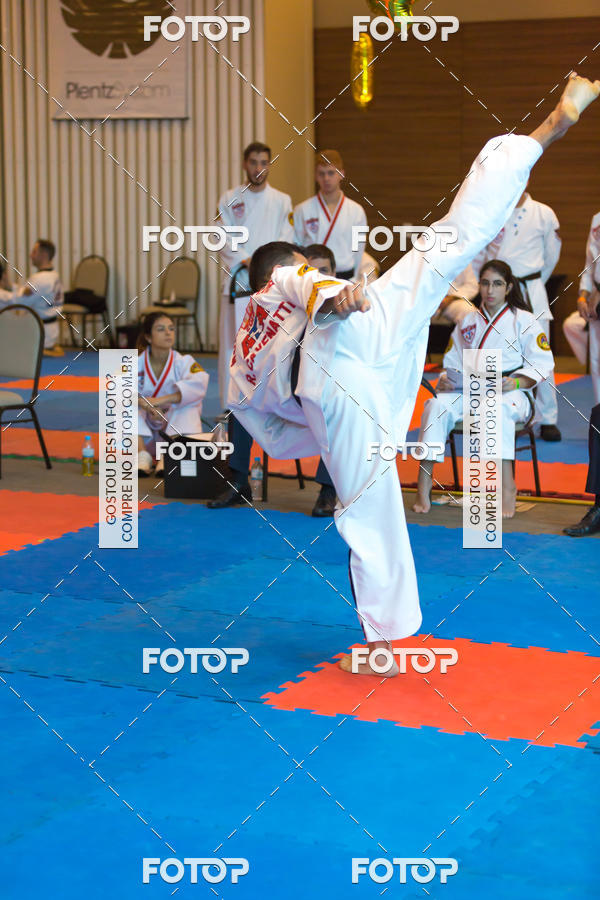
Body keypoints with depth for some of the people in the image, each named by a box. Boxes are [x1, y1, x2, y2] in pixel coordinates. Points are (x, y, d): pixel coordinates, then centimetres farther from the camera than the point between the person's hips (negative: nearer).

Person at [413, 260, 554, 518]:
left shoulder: (524, 321, 5)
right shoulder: (467, 322, 18)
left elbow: (543, 364, -2)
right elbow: (453, 362, 18)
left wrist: (515, 382, -19)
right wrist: (445, 380, -6)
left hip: (512, 393, -3)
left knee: (498, 408, -41)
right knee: (438, 405, -28)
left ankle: (507, 486, -38)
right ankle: (424, 483, -26)